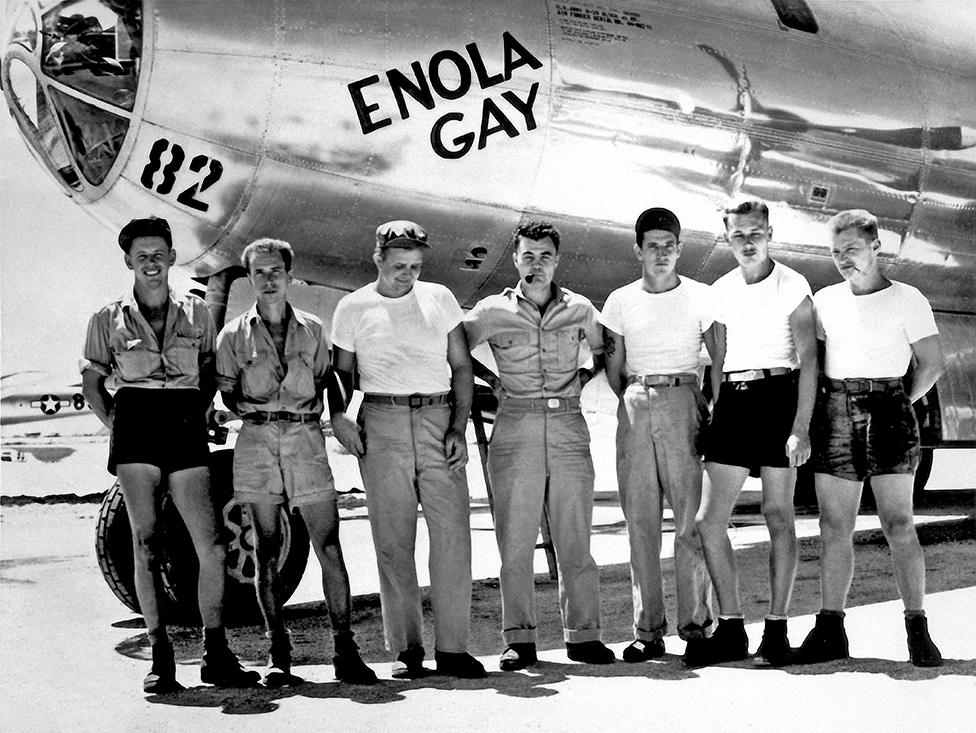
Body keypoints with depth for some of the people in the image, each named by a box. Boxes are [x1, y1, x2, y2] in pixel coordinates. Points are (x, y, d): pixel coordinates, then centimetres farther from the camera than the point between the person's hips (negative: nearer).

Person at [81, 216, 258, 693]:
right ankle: (160, 657, -2)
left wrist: (197, 414, 8)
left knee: (210, 544, -6)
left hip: (185, 430, 1)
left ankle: (216, 654, 2)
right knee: (146, 543, -6)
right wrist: (114, 425, 5)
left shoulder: (196, 314, 12)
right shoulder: (110, 319, 9)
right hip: (136, 426, -1)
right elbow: (91, 381, 15)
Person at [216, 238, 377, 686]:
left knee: (329, 548, -6)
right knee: (266, 553, 3)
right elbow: (227, 395, 11)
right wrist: (254, 402, -4)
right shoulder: (235, 335, 9)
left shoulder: (313, 330, 11)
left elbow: (328, 383, 16)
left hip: (306, 439, 0)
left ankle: (344, 650, -2)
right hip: (257, 442, 0)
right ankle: (278, 654, 10)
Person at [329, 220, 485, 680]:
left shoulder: (439, 299, 9)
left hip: (439, 421, 1)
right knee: (393, 541, -1)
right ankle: (406, 649, 6)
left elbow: (461, 367, 10)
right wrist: (337, 416, -6)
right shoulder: (354, 308, 7)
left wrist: (458, 429, -1)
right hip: (382, 425, -1)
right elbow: (341, 371, 14)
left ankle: (452, 648, -1)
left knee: (453, 535, -6)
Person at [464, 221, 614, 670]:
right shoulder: (491, 312, 3)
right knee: (515, 544, -1)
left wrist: (582, 380, 11)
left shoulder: (579, 310, 8)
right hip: (515, 431, -1)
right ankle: (519, 640, 6)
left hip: (569, 430, 1)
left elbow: (605, 351, 24)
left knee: (575, 541, 3)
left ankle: (583, 634, 10)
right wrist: (490, 380, 5)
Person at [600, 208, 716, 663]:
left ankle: (695, 623, -2)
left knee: (691, 517, -8)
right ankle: (647, 630, 5)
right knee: (640, 521, 1)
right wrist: (632, 398, -2)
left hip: (683, 404, -2)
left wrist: (709, 408, -5)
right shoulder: (620, 301, 11)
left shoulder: (699, 297, 5)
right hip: (635, 408, 2)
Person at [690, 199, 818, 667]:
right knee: (709, 518, -2)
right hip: (732, 400, 5)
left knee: (778, 514, -3)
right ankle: (730, 630, 6)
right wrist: (714, 414, 11)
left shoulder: (791, 286, -2)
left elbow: (808, 360, -8)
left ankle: (776, 630, 6)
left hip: (778, 395, -5)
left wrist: (801, 427, -16)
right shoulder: (721, 291, 12)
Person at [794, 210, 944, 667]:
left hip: (887, 411, -4)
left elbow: (932, 364, 3)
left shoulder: (907, 300, 3)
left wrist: (898, 406, 2)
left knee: (898, 523, -7)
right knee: (834, 526, 3)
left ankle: (918, 631, -3)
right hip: (833, 415, 4)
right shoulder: (825, 301, 14)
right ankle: (830, 630, 6)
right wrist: (828, 404, 9)